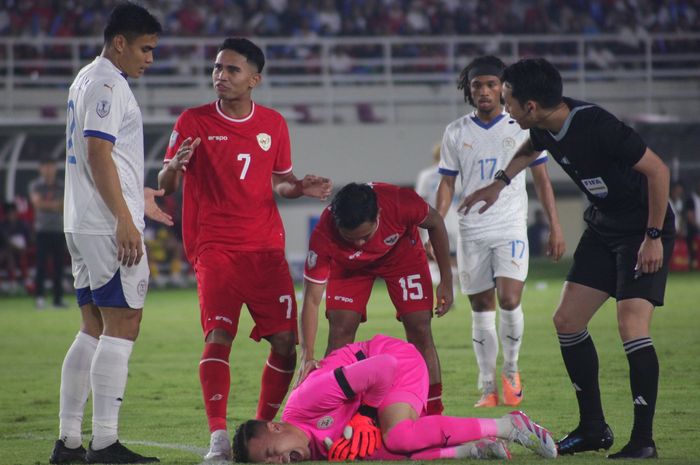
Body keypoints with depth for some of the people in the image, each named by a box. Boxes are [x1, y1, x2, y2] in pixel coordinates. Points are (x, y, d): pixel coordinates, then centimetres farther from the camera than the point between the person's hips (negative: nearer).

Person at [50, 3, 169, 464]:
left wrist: (135, 196, 33)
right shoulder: (107, 84, -11)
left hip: (84, 226, 10)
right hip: (110, 227, -10)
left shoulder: (86, 80, 20)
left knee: (94, 331, 11)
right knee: (121, 329, -9)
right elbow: (98, 154, -19)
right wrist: (125, 219, -21)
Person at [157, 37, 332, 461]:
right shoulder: (194, 121, 0)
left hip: (266, 247, 4)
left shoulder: (273, 124, 9)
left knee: (287, 340, -1)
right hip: (215, 247, -3)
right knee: (218, 335, -19)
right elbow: (166, 185, 1)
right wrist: (175, 166, -22)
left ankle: (264, 428, 16)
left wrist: (301, 187, 0)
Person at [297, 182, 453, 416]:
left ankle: (433, 415, -2)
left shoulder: (400, 202, -39)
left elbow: (435, 223, -15)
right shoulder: (323, 236, -39)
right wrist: (307, 357, -38)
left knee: (420, 331, -8)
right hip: (349, 266, 0)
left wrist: (446, 281, -10)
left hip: (402, 254, 0)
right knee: (340, 331, -16)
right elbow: (312, 299, -31)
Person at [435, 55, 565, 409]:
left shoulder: (522, 126, 3)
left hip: (511, 228, -2)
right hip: (472, 231, 2)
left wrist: (555, 226, 3)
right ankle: (487, 388, 8)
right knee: (481, 309, 3)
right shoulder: (456, 133, 6)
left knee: (509, 300, -17)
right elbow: (447, 183, 10)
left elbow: (541, 178, 7)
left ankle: (511, 369, 6)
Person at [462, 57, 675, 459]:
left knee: (632, 325, -20)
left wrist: (653, 237, -20)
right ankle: (594, 429, 17)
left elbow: (657, 170, -23)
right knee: (568, 321, 7)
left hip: (644, 229, -9)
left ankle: (643, 441, -12)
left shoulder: (596, 125, -29)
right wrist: (500, 183, 19)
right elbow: (529, 151, 25)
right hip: (604, 225, 9)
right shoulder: (546, 128, -4)